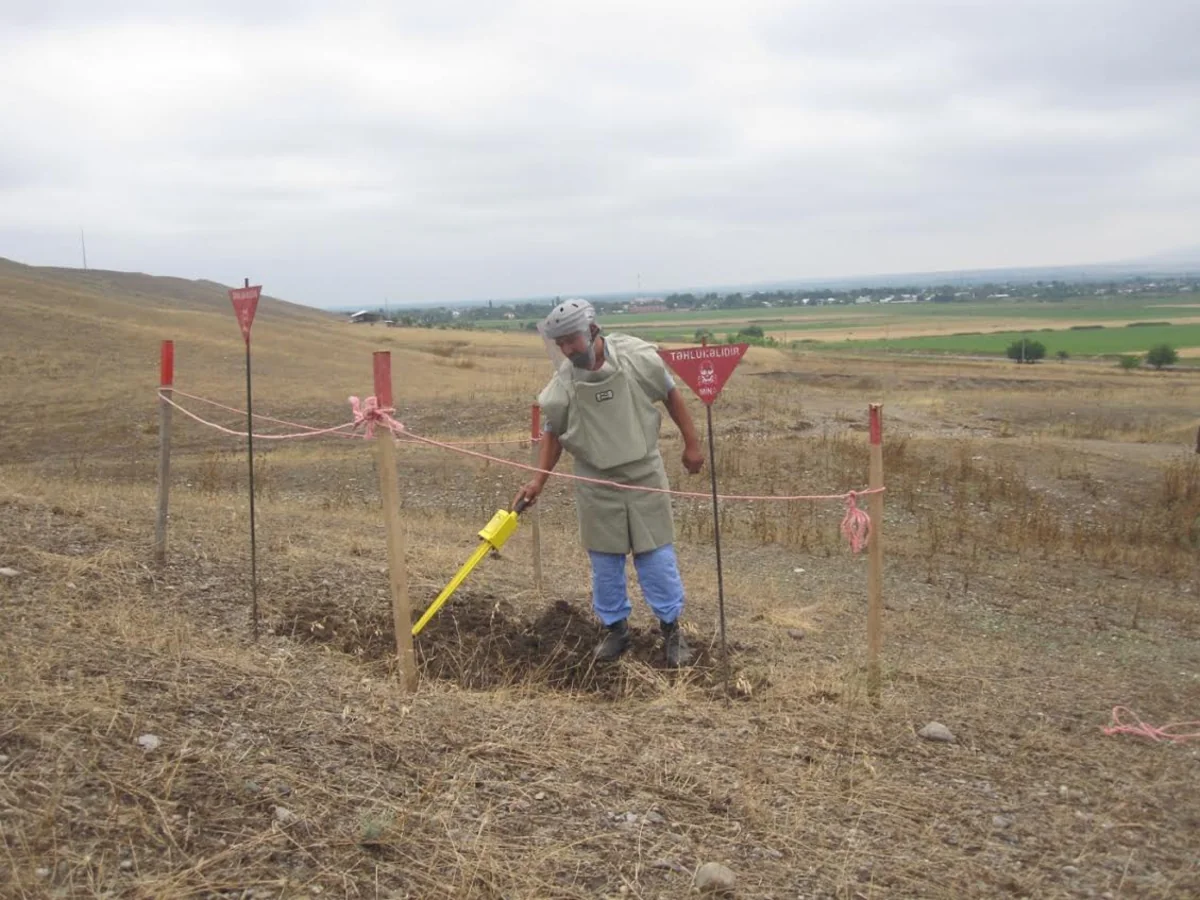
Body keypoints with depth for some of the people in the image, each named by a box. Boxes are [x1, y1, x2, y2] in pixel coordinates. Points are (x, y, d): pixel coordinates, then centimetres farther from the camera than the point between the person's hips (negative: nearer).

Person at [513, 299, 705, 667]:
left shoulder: (637, 356, -14)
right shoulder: (562, 383, -11)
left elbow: (671, 395, 0)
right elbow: (553, 434, 3)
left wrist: (692, 444, 2)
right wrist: (538, 480, -6)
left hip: (643, 473, -1)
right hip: (596, 482, 1)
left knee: (656, 555, 4)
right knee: (604, 560, 10)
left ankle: (671, 629, 19)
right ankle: (615, 628, 27)